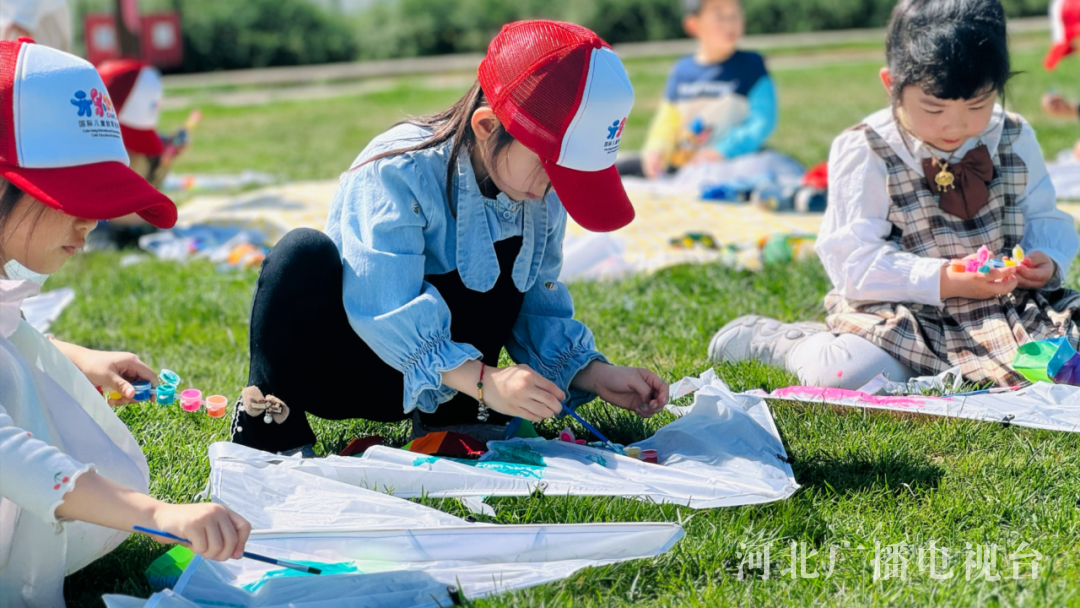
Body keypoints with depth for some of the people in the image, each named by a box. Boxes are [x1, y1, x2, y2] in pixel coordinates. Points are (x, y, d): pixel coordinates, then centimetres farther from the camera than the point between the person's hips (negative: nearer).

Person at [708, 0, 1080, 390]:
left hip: (1005, 309, 5)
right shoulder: (864, 153, -9)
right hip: (898, 311, -4)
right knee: (847, 372, -33)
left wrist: (1047, 260, -11)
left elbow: (1043, 218, 14)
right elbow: (851, 260, -16)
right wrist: (944, 280, -27)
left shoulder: (1015, 142, 6)